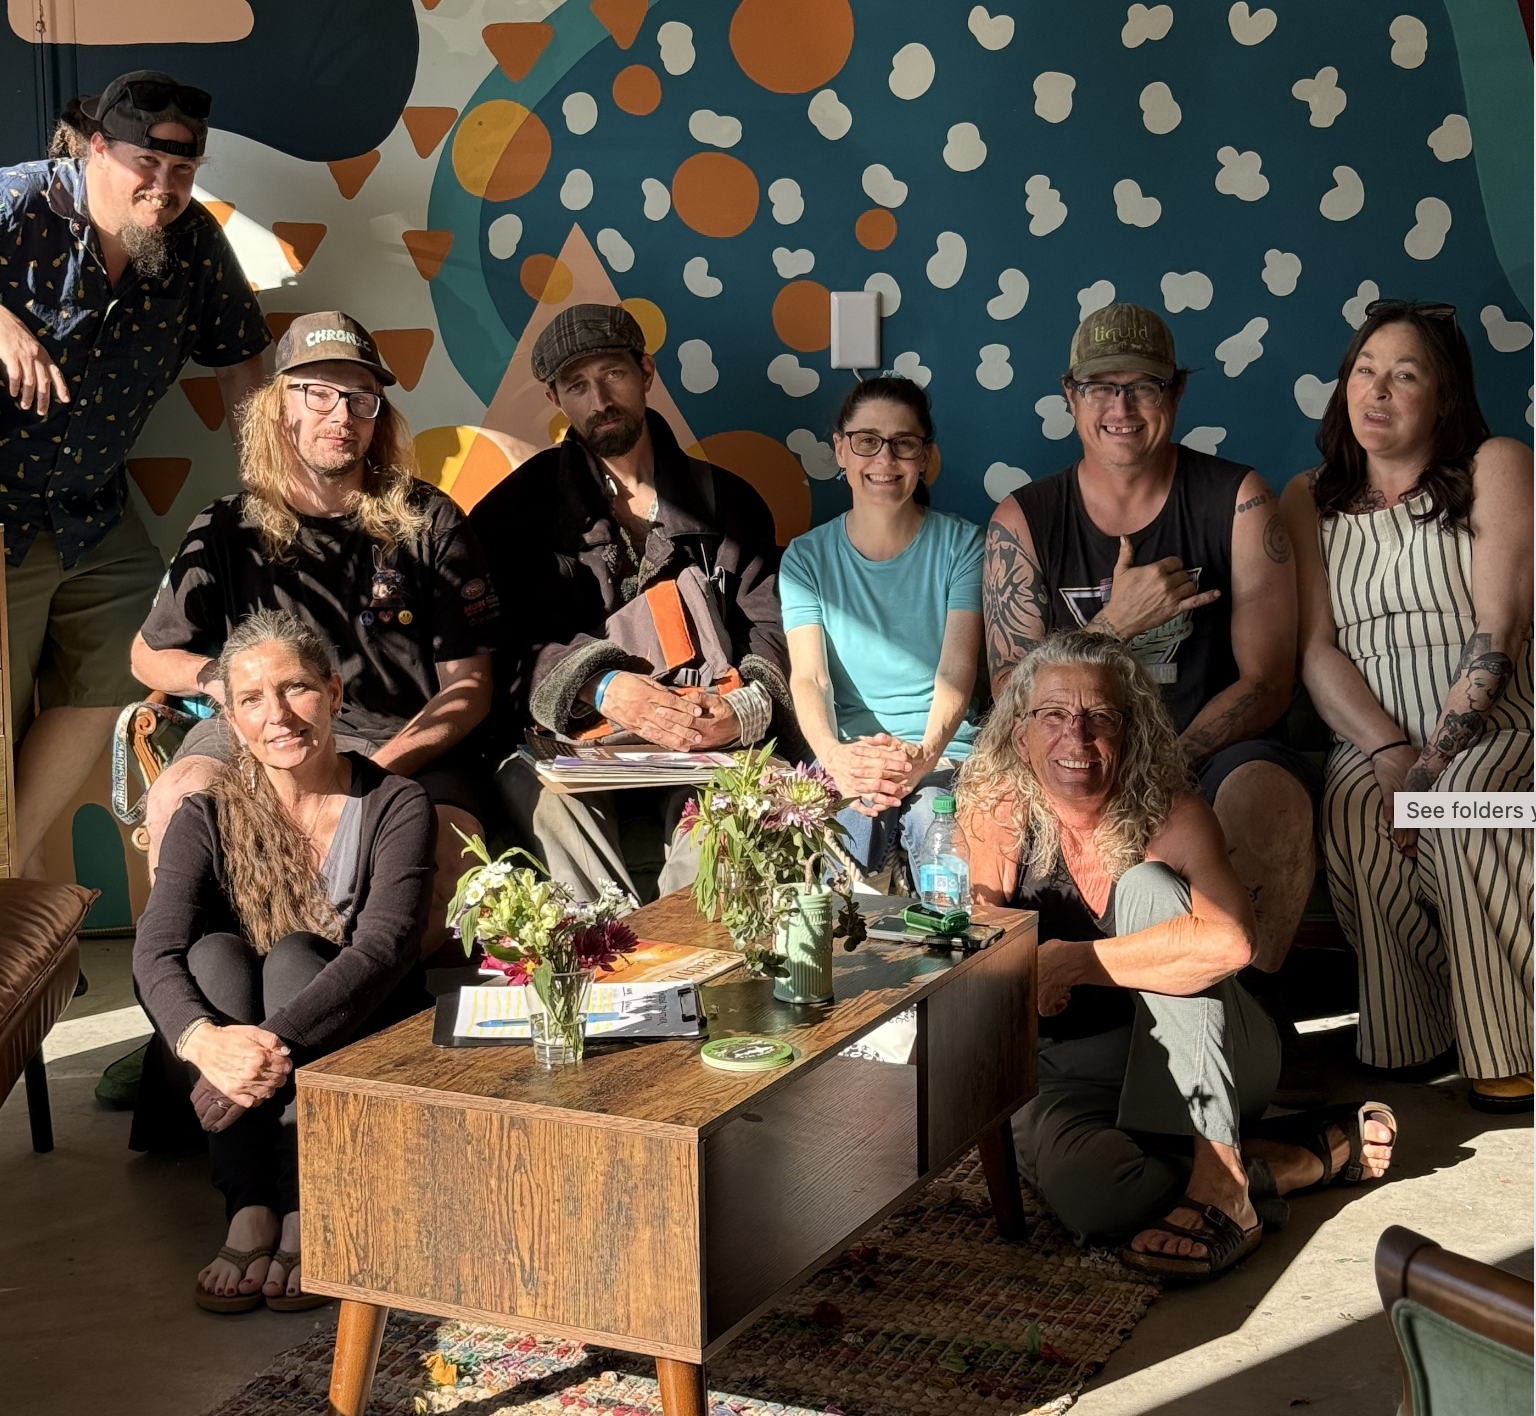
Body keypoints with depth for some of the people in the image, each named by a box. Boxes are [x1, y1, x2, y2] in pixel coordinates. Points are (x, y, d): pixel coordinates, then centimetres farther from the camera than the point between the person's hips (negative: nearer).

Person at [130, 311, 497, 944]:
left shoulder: (428, 522, 7)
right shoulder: (226, 531, 10)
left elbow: (469, 684, 4)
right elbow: (149, 654, 21)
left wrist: (382, 768, -12)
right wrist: (217, 675, -4)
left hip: (409, 745, -1)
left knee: (453, 861, -33)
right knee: (176, 802, -32)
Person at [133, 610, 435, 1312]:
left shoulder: (395, 804, -8)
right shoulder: (208, 818, -2)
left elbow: (386, 947, -25)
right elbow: (155, 952, -18)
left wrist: (278, 1042, -41)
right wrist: (206, 1040, -41)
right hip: (234, 1068, 2)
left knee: (295, 955, -29)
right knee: (214, 953, -26)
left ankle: (308, 1213, -34)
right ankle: (251, 1212, -34)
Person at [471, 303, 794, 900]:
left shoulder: (726, 502, 17)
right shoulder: (521, 508, 12)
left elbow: (770, 630, 10)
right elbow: (508, 647, 1)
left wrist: (743, 708, -13)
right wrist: (603, 688, -18)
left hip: (705, 746, 1)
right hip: (569, 743, -1)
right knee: (549, 801, -35)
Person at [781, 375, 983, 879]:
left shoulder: (961, 545, 6)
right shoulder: (807, 556, 9)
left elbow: (957, 670, -8)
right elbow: (808, 677, -5)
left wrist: (925, 754, -30)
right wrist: (833, 755, -29)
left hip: (944, 748, 0)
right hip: (848, 750, 0)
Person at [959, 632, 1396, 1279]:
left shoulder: (1172, 815, -12)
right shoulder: (999, 810, -7)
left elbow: (1229, 940, -33)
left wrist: (1070, 963, -34)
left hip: (1204, 1059, 0)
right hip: (1073, 1074, 0)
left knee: (1146, 887, -26)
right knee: (1070, 1177, -36)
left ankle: (1220, 1182, -34)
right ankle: (1314, 1156, -15)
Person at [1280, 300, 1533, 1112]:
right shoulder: (1309, 501, 16)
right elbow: (1316, 650, 4)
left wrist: (1438, 761, -19)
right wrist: (1393, 755, -14)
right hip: (1373, 744, 3)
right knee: (1355, 807, -31)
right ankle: (1414, 1038, -16)